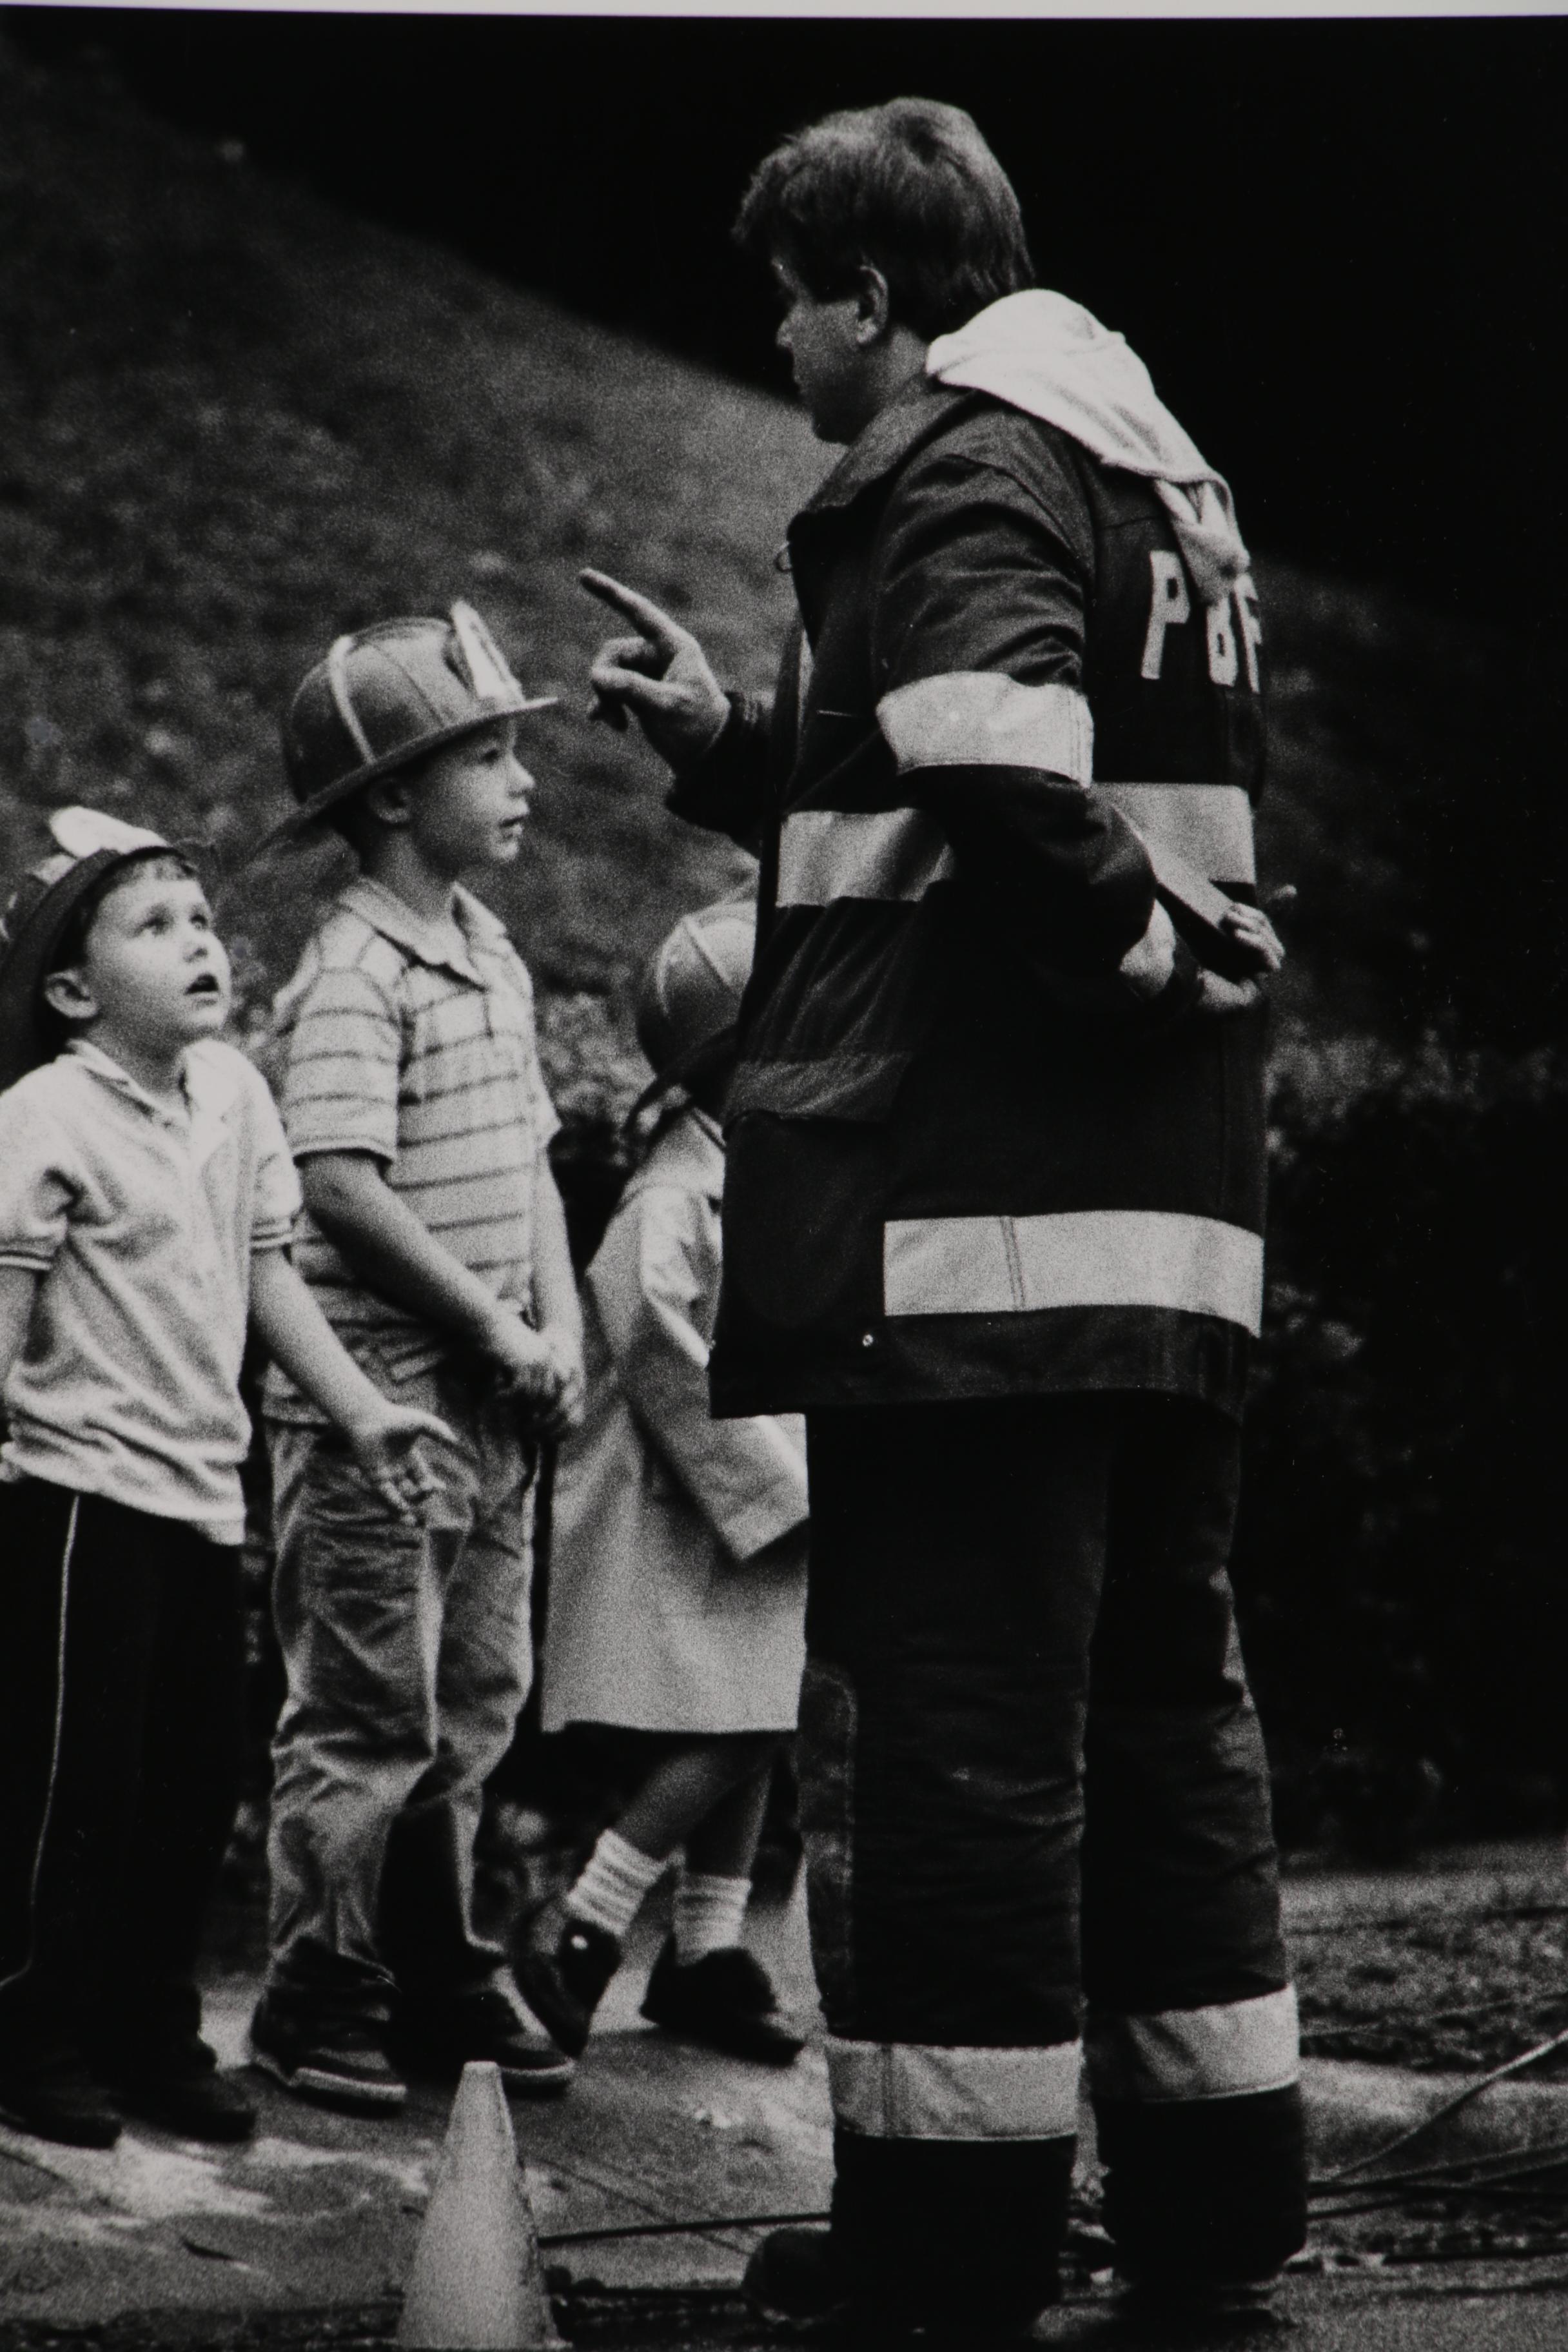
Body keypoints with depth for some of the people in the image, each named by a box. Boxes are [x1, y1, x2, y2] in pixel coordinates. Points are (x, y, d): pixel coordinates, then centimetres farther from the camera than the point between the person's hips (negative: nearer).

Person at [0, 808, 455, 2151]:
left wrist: (358, 1410, 12)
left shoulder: (233, 1092, 8)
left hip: (203, 1488, 7)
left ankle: (152, 2037, 23)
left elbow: (267, 1273, 14)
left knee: (196, 1784, 11)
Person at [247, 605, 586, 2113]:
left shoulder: (490, 953, 14)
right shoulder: (353, 973, -13)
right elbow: (340, 1186, -22)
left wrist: (559, 1327, 6)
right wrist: (492, 1328, -17)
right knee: (367, 1714, -3)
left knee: (474, 1706, 14)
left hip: (493, 1400, 9)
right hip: (377, 1397, -8)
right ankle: (316, 2002, 6)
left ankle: (436, 1974, 25)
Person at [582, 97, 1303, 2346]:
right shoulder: (1151, 464, 20)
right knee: (1159, 1682, 13)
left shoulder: (959, 462, -9)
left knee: (949, 1714, -5)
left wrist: (1155, 963, -12)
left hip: (971, 1212, -9)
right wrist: (732, 746, 23)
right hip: (1167, 1223, 9)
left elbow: (1009, 786, -26)